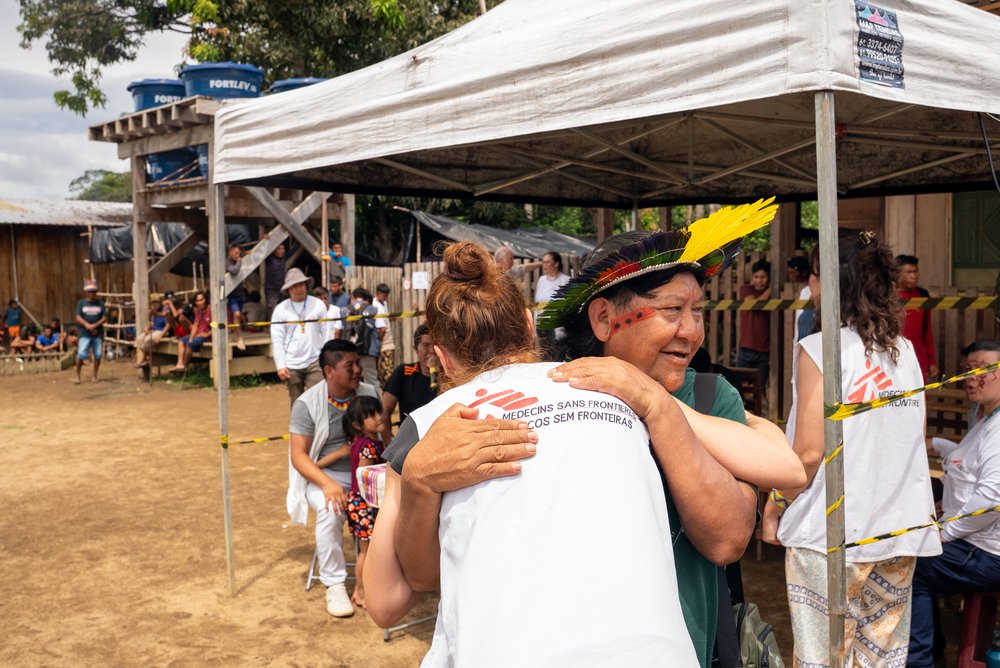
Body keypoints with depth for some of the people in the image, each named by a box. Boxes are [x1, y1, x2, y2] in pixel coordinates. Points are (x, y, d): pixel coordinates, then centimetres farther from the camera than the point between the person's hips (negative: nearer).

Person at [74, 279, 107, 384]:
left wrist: (95, 325, -13)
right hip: (85, 333, -2)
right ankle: (77, 376, 3)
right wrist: (87, 325, -18)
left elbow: (105, 318, 3)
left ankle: (94, 375, 14)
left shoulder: (100, 303, 9)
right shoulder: (81, 303, 7)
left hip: (98, 333, 2)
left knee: (98, 355, 1)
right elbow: (78, 318, -2)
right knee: (81, 355, -10)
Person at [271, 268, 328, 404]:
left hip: (315, 362, 0)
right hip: (291, 365, 0)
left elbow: (326, 334, 4)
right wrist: (280, 366, -7)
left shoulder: (318, 305, 3)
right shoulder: (280, 309, 1)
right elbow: (277, 340, 0)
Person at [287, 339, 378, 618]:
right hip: (322, 476, -3)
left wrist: (343, 451, -14)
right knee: (330, 510, -34)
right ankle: (334, 584, -18)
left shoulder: (368, 394, 4)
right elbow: (298, 456, -11)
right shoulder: (306, 403, -7)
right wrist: (327, 484, -27)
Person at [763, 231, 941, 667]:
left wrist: (775, 507, -2)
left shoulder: (819, 349, -12)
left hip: (831, 533, -6)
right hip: (900, 531, 6)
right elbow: (912, 441, 13)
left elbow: (809, 453, -15)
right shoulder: (905, 350, 7)